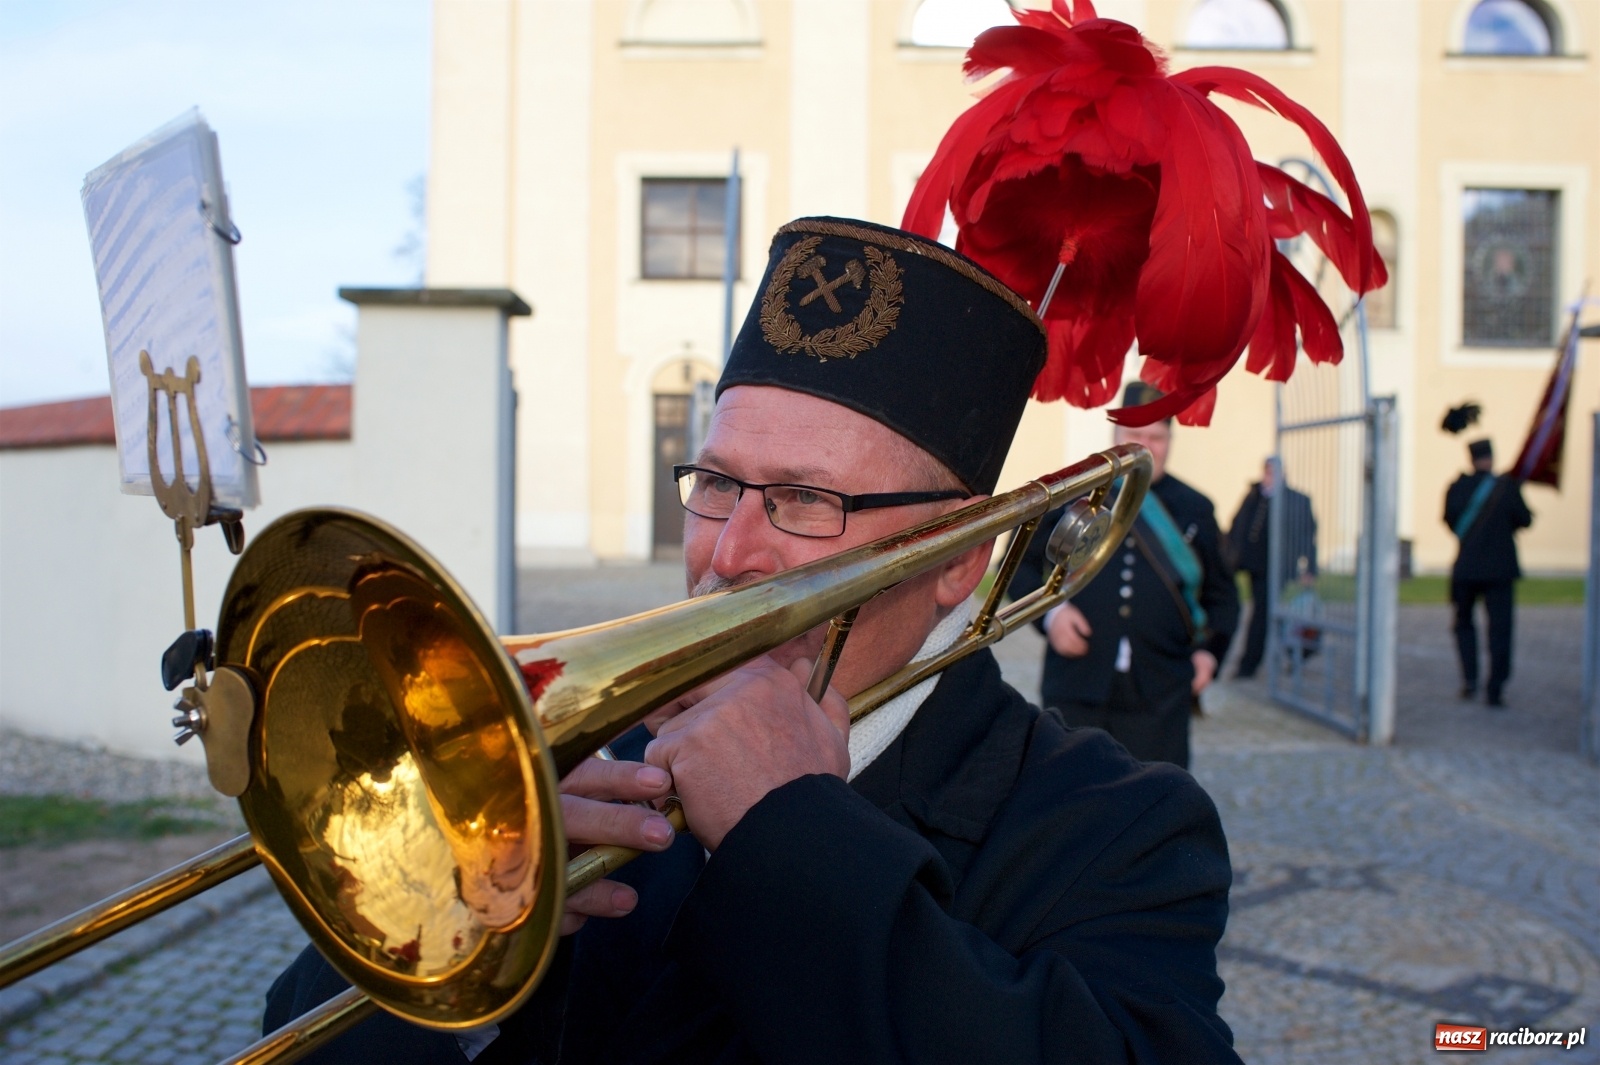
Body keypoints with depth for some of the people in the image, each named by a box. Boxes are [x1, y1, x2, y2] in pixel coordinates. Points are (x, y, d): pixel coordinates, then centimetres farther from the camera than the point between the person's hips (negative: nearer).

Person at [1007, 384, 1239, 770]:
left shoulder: (1195, 510, 11)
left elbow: (1221, 593, 19)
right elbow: (1020, 562, 11)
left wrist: (1210, 650, 3)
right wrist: (1049, 611, -6)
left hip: (1161, 697, 1)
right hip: (1075, 691, -1)